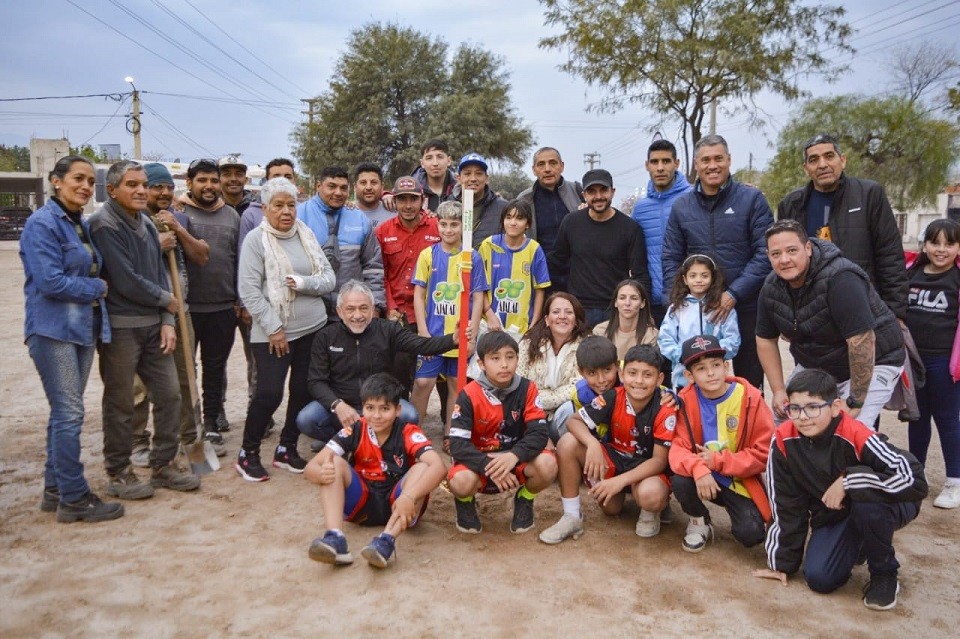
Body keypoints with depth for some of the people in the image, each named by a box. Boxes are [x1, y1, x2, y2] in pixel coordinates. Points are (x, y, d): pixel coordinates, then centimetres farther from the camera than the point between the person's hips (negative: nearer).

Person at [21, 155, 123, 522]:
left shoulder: (81, 224, 13)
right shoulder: (42, 223, -12)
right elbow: (50, 281, -19)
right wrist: (97, 288, -8)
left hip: (82, 328, 8)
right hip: (53, 330, -8)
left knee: (65, 412, 13)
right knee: (70, 413, -5)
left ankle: (55, 490, 24)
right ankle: (74, 499, 5)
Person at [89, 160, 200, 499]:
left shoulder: (146, 223, 11)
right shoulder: (104, 225, -13)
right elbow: (126, 281, -18)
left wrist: (167, 321, 2)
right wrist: (167, 301, -4)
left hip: (153, 325, 7)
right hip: (120, 327, -7)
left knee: (169, 394, 9)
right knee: (120, 403, 4)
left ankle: (163, 465, 23)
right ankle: (118, 473, 20)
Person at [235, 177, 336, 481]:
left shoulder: (307, 235, 7)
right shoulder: (255, 239, -7)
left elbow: (329, 278, 4)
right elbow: (248, 291, -12)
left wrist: (303, 283, -16)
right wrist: (274, 328, -14)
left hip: (313, 329, 5)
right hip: (271, 333, -5)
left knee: (303, 391, 8)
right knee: (269, 393, -9)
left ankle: (287, 449, 25)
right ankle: (248, 454, 12)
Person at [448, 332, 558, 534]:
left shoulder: (527, 389, -10)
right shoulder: (469, 395, -16)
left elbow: (539, 433, -17)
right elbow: (458, 445, -22)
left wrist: (514, 456, -35)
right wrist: (489, 467, -36)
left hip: (516, 459, 2)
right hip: (480, 460, -2)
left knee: (547, 465, -28)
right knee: (461, 482, -35)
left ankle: (524, 500, 6)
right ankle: (466, 502, 6)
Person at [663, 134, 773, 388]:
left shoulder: (752, 199, -1)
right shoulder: (681, 206, 7)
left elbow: (765, 252, -8)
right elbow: (670, 259, 9)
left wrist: (734, 293, -16)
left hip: (746, 307, -2)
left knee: (750, 381, 9)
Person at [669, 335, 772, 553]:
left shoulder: (750, 398, -15)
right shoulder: (686, 401, -11)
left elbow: (763, 454, -13)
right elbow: (678, 447, -16)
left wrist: (717, 461, -20)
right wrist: (698, 469, -36)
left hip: (739, 481, -1)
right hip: (702, 477, 1)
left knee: (749, 533, -22)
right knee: (680, 480, -31)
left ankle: (736, 510, 16)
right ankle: (700, 522, 3)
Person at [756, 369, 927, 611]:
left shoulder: (856, 436, -30)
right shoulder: (783, 441, -18)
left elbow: (914, 478, -37)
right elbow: (786, 504, -7)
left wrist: (849, 481, -35)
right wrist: (782, 561, -1)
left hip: (886, 508, -4)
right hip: (832, 516, 4)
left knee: (865, 501, -37)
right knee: (818, 579, -14)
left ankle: (884, 574, -7)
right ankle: (856, 546, 21)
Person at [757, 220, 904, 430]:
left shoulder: (840, 279, -30)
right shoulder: (771, 288, -9)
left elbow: (862, 341, -32)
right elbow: (766, 339, 3)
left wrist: (855, 402, -28)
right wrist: (778, 391, -3)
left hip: (872, 364, -6)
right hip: (813, 365, 7)